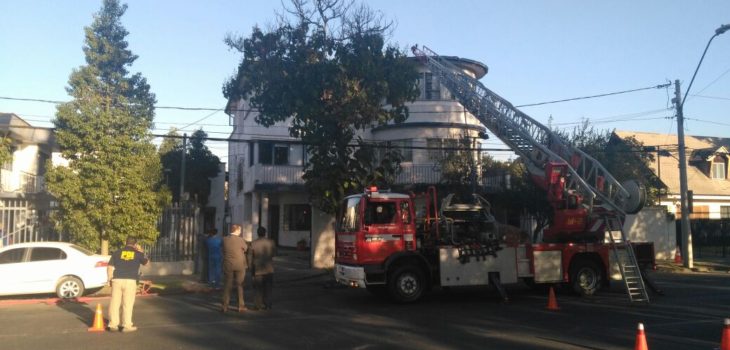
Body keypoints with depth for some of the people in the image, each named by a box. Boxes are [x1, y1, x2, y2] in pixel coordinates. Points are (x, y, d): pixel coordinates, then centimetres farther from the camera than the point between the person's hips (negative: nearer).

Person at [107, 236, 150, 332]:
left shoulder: (117, 253, 8)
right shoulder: (138, 253, 5)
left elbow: (110, 267, 5)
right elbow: (146, 262, 22)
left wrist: (110, 279, 14)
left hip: (117, 280, 2)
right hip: (130, 281, -2)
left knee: (114, 303, 7)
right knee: (128, 304, 3)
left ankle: (113, 325, 12)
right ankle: (127, 325, 6)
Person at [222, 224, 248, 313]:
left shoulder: (225, 240, -2)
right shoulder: (240, 240, -12)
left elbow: (224, 252, 6)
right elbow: (246, 250, 1)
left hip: (228, 265, 3)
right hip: (239, 265, -2)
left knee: (227, 285, 9)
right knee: (240, 286, 7)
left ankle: (225, 306, 8)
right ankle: (241, 306, 11)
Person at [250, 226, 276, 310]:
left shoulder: (253, 244, -7)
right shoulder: (271, 242, -5)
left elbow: (251, 258, -3)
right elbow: (274, 253, 8)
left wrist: (252, 270, 7)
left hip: (258, 269, -1)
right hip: (269, 269, 1)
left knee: (259, 288, 7)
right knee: (268, 288, 9)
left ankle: (260, 305, 6)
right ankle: (268, 305, 9)